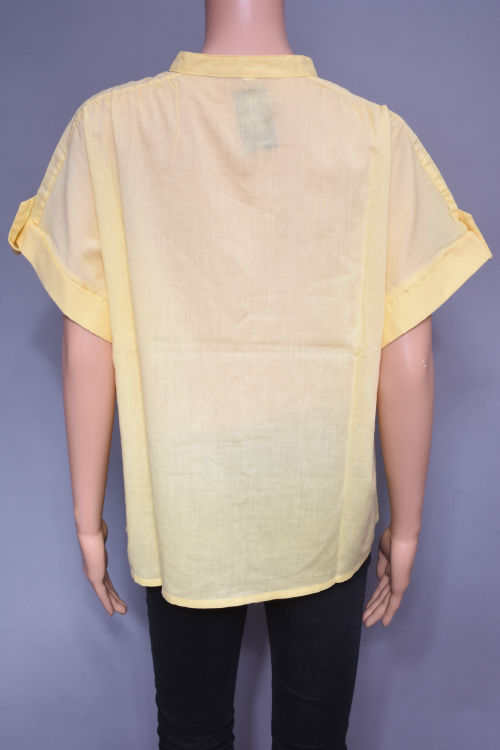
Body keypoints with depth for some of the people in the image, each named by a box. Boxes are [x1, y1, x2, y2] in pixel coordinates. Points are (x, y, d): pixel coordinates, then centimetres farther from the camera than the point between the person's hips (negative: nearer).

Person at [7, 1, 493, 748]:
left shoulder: (108, 125, -8)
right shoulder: (378, 135, -9)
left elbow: (86, 350, -7)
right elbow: (408, 364, -8)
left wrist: (89, 518, 6)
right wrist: (405, 527, 5)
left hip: (180, 519, 1)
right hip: (327, 519, 0)